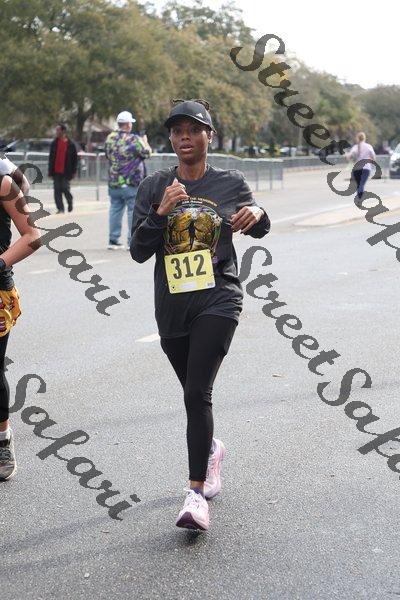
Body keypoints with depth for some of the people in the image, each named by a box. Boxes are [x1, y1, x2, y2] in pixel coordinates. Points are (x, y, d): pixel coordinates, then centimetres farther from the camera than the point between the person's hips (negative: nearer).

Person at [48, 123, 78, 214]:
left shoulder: (70, 144, -1)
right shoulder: (54, 143, 8)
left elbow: (75, 158, 2)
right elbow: (51, 158, 10)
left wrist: (73, 171, -2)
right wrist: (50, 171, 4)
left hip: (65, 172, -3)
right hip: (56, 171, 3)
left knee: (65, 189, -2)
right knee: (57, 190, 0)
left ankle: (70, 202, 25)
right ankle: (60, 208, 4)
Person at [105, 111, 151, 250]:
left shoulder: (110, 138, 4)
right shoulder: (134, 139, -14)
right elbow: (146, 153, -3)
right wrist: (145, 142, 15)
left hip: (113, 182, 6)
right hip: (131, 183, -5)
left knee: (115, 210, 12)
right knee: (134, 211, 2)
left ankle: (113, 240, 13)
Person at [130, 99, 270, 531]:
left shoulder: (230, 183, 1)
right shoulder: (154, 187, 3)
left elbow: (260, 230, 17)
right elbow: (138, 251, -2)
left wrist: (257, 214, -7)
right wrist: (161, 212, -18)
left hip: (218, 301, -3)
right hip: (171, 306, 3)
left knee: (197, 393, -16)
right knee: (194, 393, 17)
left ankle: (197, 493, -12)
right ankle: (211, 448, 47)